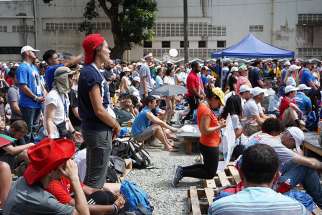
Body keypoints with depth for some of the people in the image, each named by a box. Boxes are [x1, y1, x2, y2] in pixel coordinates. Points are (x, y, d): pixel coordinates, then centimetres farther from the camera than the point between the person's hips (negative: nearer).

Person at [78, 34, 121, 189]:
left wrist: (113, 123, 10)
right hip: (99, 131, -10)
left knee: (92, 174, 19)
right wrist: (116, 125, -8)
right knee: (97, 177, -1)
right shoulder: (92, 73, -18)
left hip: (94, 128, 10)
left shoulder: (90, 71, 12)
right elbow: (99, 110, -21)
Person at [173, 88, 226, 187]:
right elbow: (205, 131, -26)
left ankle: (182, 169, 17)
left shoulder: (203, 105, 7)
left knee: (207, 167, 24)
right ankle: (183, 172, 1)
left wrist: (217, 123, 7)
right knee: (210, 174, 4)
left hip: (207, 144, 10)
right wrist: (219, 127, -19)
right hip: (210, 146, -10)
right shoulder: (206, 110, -23)